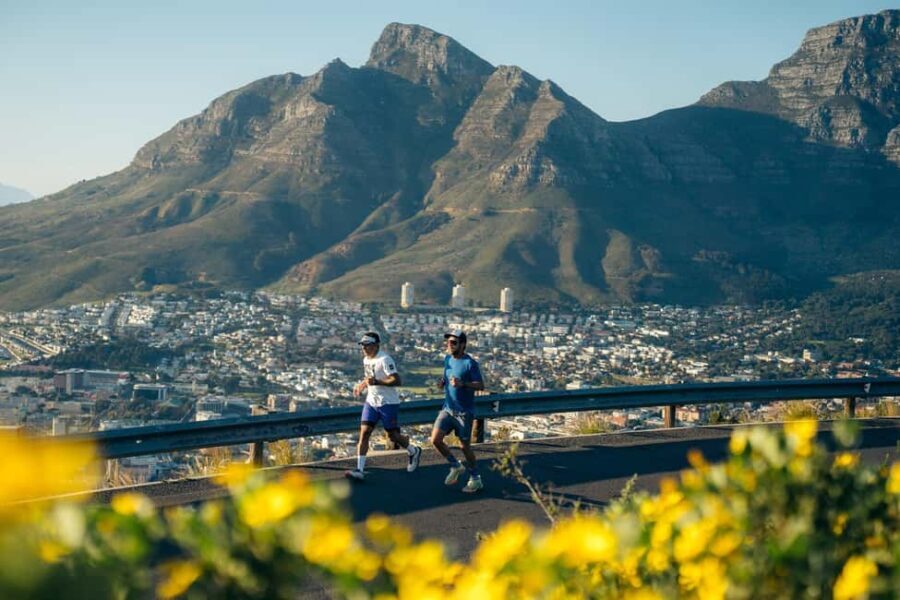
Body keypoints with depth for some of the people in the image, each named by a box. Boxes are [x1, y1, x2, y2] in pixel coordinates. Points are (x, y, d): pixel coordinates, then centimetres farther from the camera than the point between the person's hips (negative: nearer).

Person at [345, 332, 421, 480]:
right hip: (371, 401, 7)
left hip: (388, 403, -7)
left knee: (392, 435, 5)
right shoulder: (366, 360, 10)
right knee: (364, 433, -7)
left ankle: (414, 451, 35)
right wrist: (362, 385, 17)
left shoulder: (384, 359, -18)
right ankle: (359, 470, -10)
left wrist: (376, 382, -33)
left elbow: (396, 381, -26)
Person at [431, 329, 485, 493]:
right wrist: (442, 382, -1)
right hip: (448, 409, 6)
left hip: (464, 412, -6)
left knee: (465, 446, 2)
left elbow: (481, 385, -16)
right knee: (435, 439, -6)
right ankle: (455, 467, 16)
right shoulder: (447, 359, 7)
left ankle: (475, 479, 20)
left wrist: (462, 384, -31)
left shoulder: (470, 363, -13)